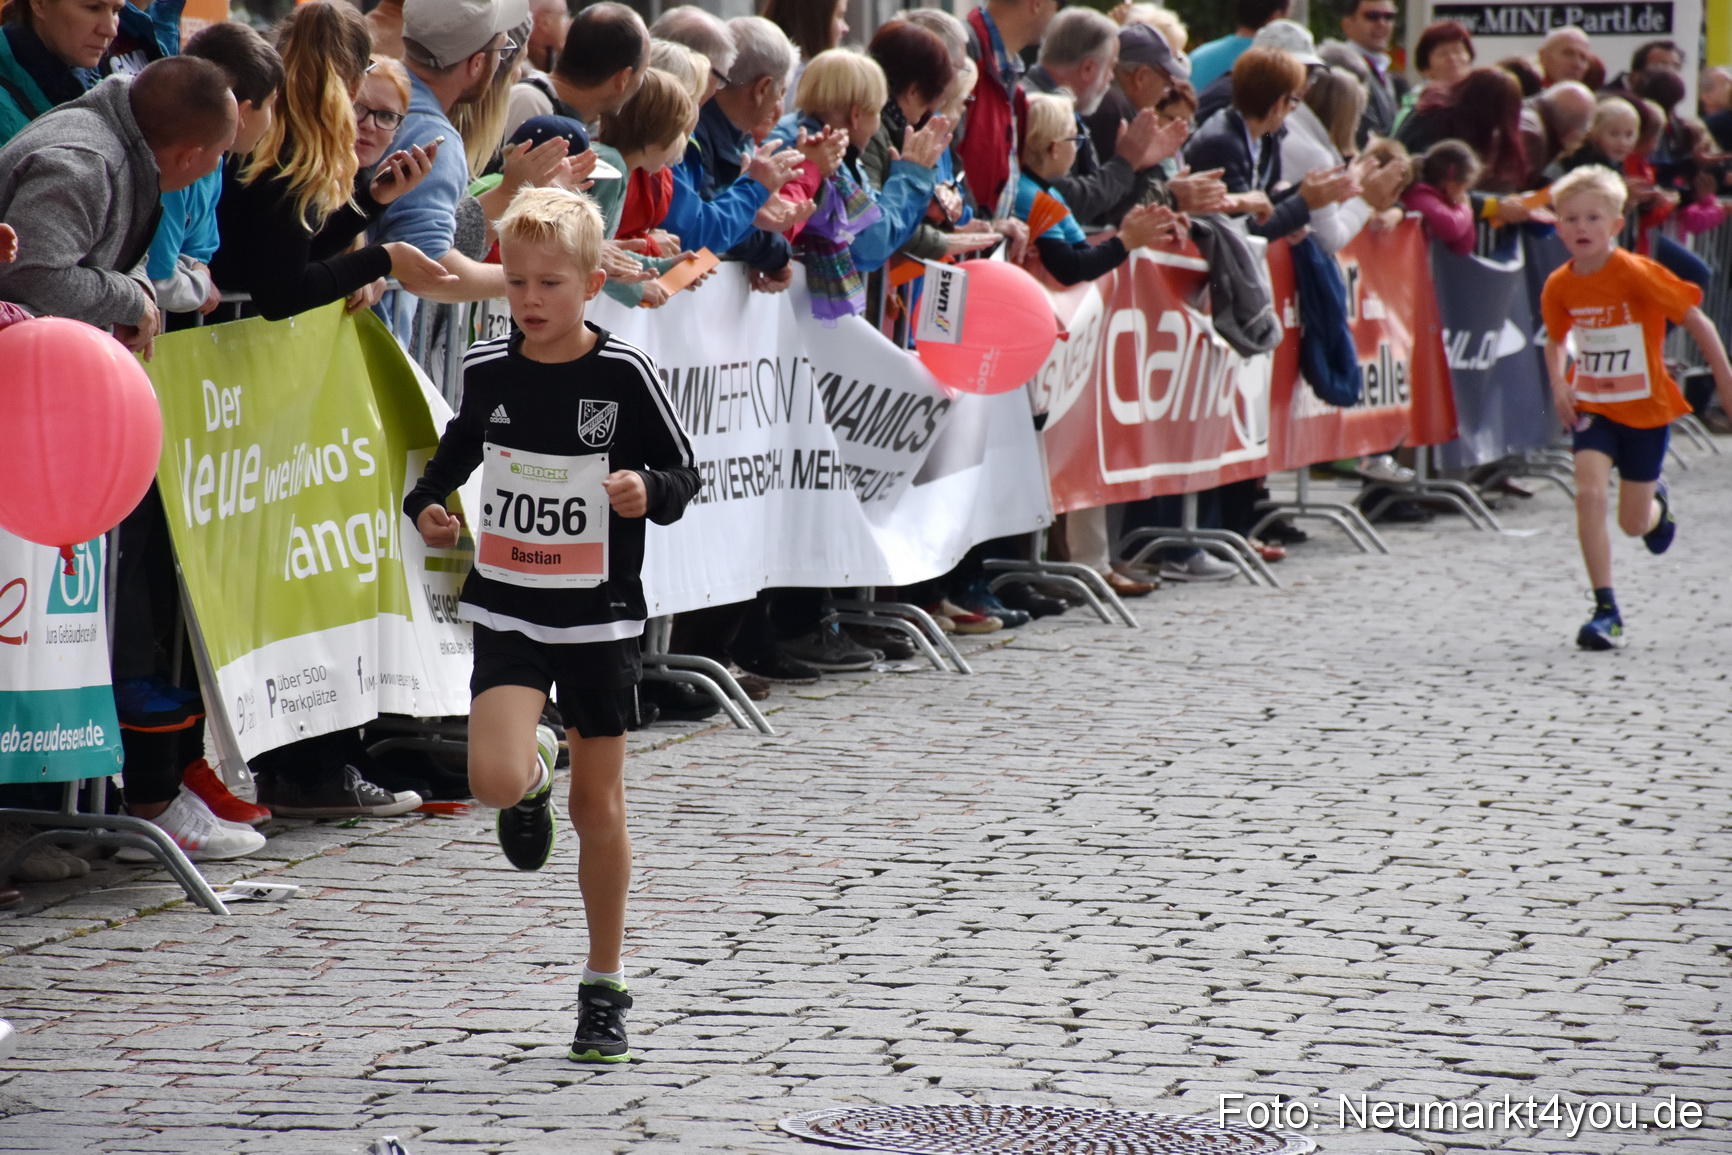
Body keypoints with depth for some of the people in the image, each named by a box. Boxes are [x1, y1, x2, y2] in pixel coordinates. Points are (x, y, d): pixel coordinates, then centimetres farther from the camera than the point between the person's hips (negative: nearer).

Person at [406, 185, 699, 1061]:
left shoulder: (624, 374, -9)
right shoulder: (486, 371, 0)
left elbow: (682, 474, -3)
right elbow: (459, 448, 19)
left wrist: (648, 489, -25)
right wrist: (427, 504, 1)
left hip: (600, 614, -1)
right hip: (508, 610, 1)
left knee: (599, 803, 7)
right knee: (494, 779, -20)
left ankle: (605, 988, 22)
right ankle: (534, 777, 20)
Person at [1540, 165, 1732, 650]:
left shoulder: (1637, 274, -20)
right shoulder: (1560, 286, -6)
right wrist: (1559, 386, -3)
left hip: (1645, 408, -2)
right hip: (1592, 406, 2)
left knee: (1634, 523, 5)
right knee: (1588, 492, -20)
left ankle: (1657, 503, 46)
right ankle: (1606, 611, -14)